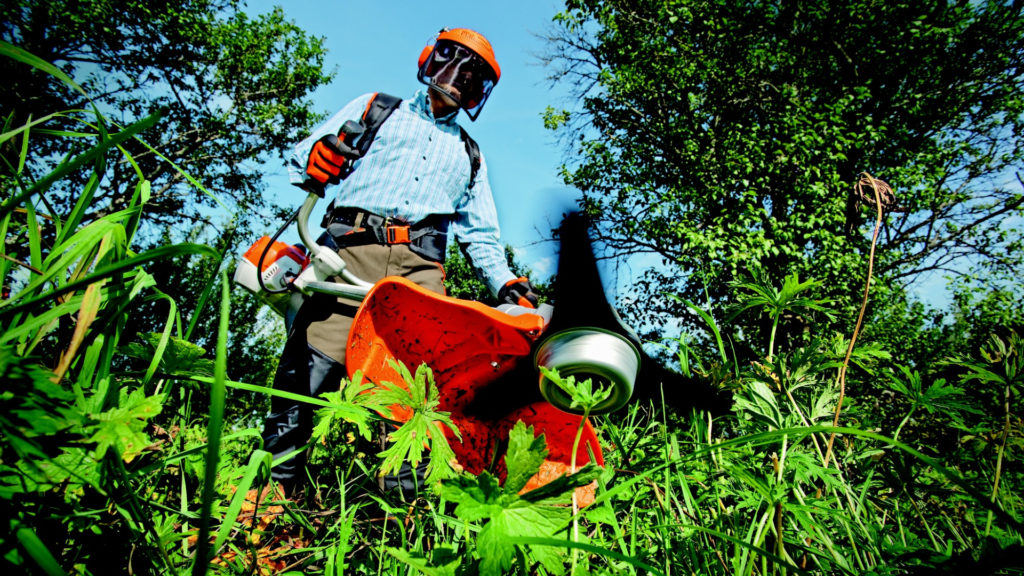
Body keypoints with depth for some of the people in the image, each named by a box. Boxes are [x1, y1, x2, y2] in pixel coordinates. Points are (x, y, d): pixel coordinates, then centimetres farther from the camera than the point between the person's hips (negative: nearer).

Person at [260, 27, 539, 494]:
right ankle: (276, 478, -10)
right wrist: (316, 159, -6)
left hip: (420, 266, 2)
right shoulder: (376, 108, 25)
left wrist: (507, 284, 10)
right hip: (353, 247, -2)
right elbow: (302, 158, 19)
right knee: (313, 361, -16)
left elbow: (480, 235, 27)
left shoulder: (469, 154, 32)